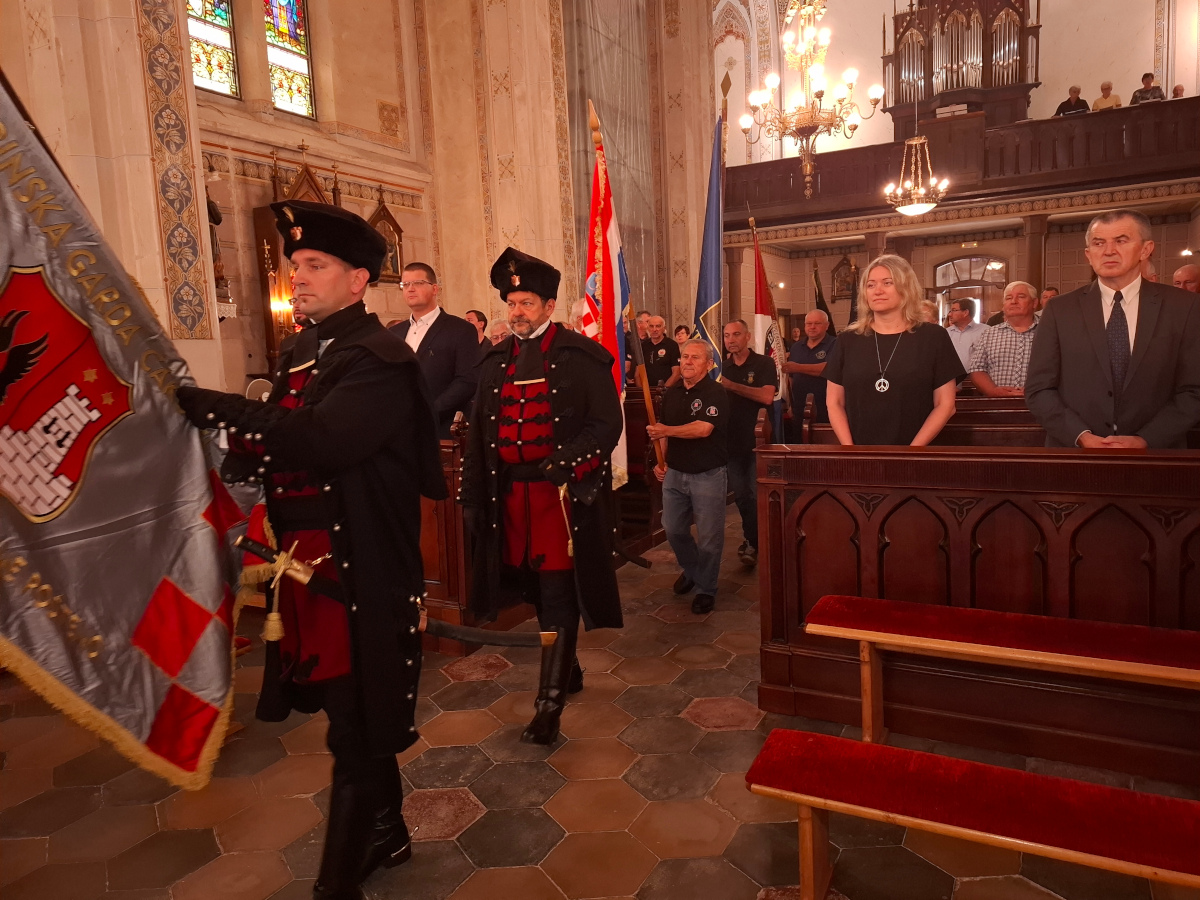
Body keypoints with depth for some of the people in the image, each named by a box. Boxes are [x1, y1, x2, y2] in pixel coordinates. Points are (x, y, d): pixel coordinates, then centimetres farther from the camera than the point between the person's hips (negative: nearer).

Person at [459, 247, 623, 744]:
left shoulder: (581, 356, -3)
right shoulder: (495, 361, 11)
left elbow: (608, 424, -7)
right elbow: (478, 433, 12)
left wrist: (562, 459, -20)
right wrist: (473, 496, 9)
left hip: (564, 493, -5)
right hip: (511, 495, 5)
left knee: (558, 593, -2)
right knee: (537, 590, 15)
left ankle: (550, 701, 6)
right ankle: (568, 669, 36)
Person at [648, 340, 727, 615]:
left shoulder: (715, 393, -12)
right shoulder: (670, 394, 8)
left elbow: (703, 428, -25)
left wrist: (666, 431, -19)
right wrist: (660, 461, 3)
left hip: (708, 475, -6)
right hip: (674, 473, 6)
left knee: (709, 536, 3)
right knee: (673, 530, 14)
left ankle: (706, 589, 19)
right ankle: (691, 570, 39)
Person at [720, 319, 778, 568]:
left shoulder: (764, 364, -5)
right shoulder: (722, 367, 11)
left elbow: (767, 396, -20)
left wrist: (731, 385, -20)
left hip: (757, 440, -4)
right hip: (732, 442, 5)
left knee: (757, 495, -1)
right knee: (740, 495, 9)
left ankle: (753, 544, 10)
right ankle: (752, 540, 23)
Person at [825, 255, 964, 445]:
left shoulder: (934, 337, -1)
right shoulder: (848, 340, 3)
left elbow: (945, 404, -3)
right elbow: (835, 403, 3)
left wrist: (913, 449, -13)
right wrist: (849, 447, -10)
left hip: (914, 445, -1)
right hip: (858, 444, 1)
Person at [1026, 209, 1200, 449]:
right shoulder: (1060, 310, -1)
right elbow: (1037, 390, -4)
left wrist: (1145, 441, -15)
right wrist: (1082, 437, -16)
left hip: (1154, 455, 0)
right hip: (1073, 455, 0)